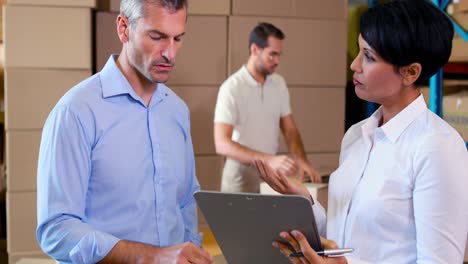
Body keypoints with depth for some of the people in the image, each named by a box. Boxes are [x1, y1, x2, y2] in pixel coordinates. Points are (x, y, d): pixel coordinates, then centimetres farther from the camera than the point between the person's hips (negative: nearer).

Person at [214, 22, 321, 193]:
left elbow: (290, 129, 7)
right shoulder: (231, 88, -16)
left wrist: (302, 161, -12)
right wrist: (269, 159, -35)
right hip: (241, 177, -5)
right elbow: (222, 144, -24)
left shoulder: (279, 84, 2)